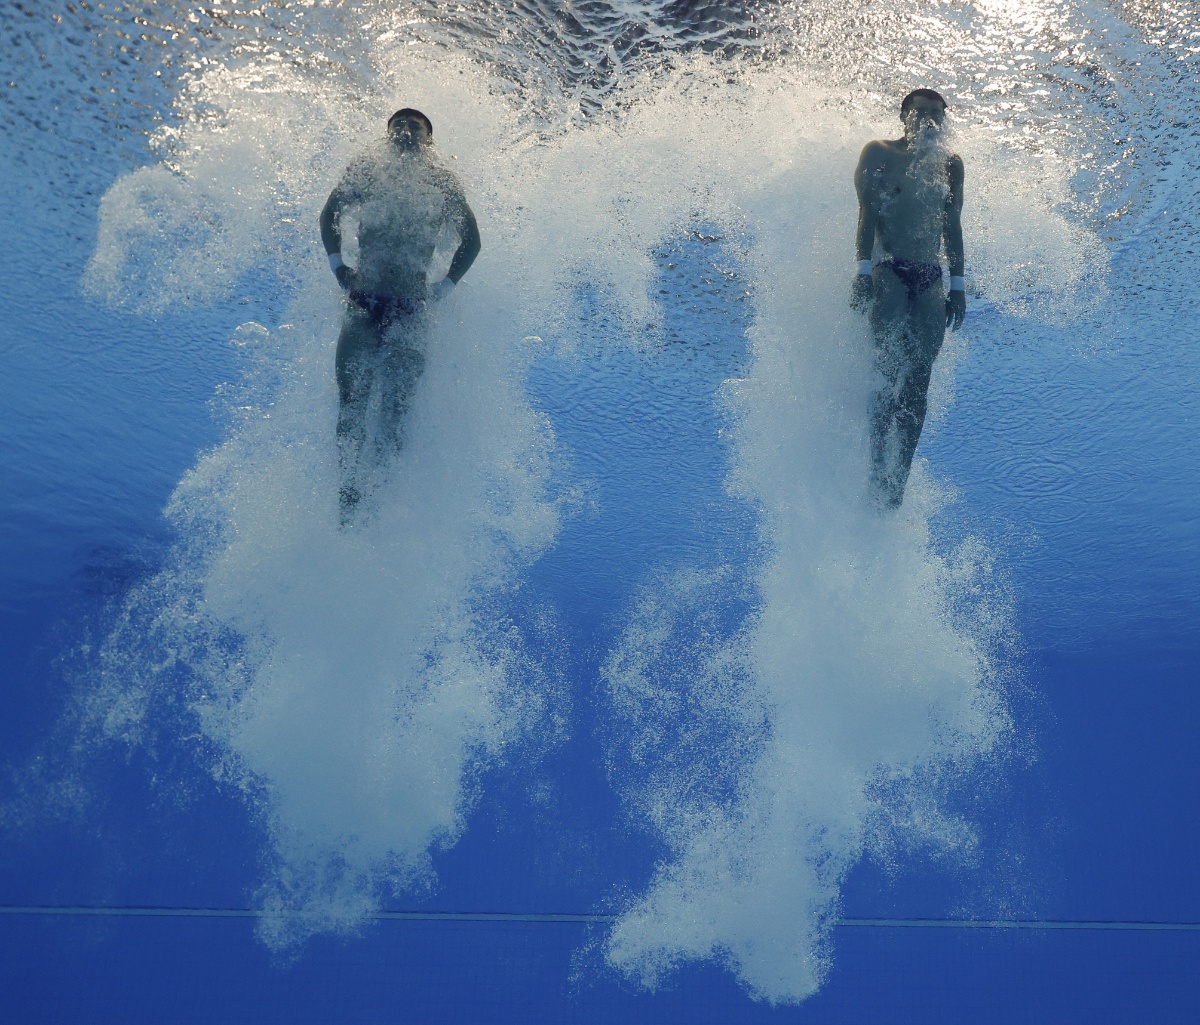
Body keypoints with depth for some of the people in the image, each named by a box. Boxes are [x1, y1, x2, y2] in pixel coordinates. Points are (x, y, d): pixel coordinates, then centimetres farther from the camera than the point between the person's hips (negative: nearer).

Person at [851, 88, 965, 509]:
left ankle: (897, 480, -3)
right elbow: (868, 212, -2)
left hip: (931, 280, 4)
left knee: (918, 382, -6)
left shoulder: (951, 165, 21)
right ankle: (878, 471, -16)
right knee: (891, 366, -19)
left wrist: (957, 284, 10)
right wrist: (864, 269, -15)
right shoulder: (880, 153, 10)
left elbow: (952, 226, 19)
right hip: (889, 272, -3)